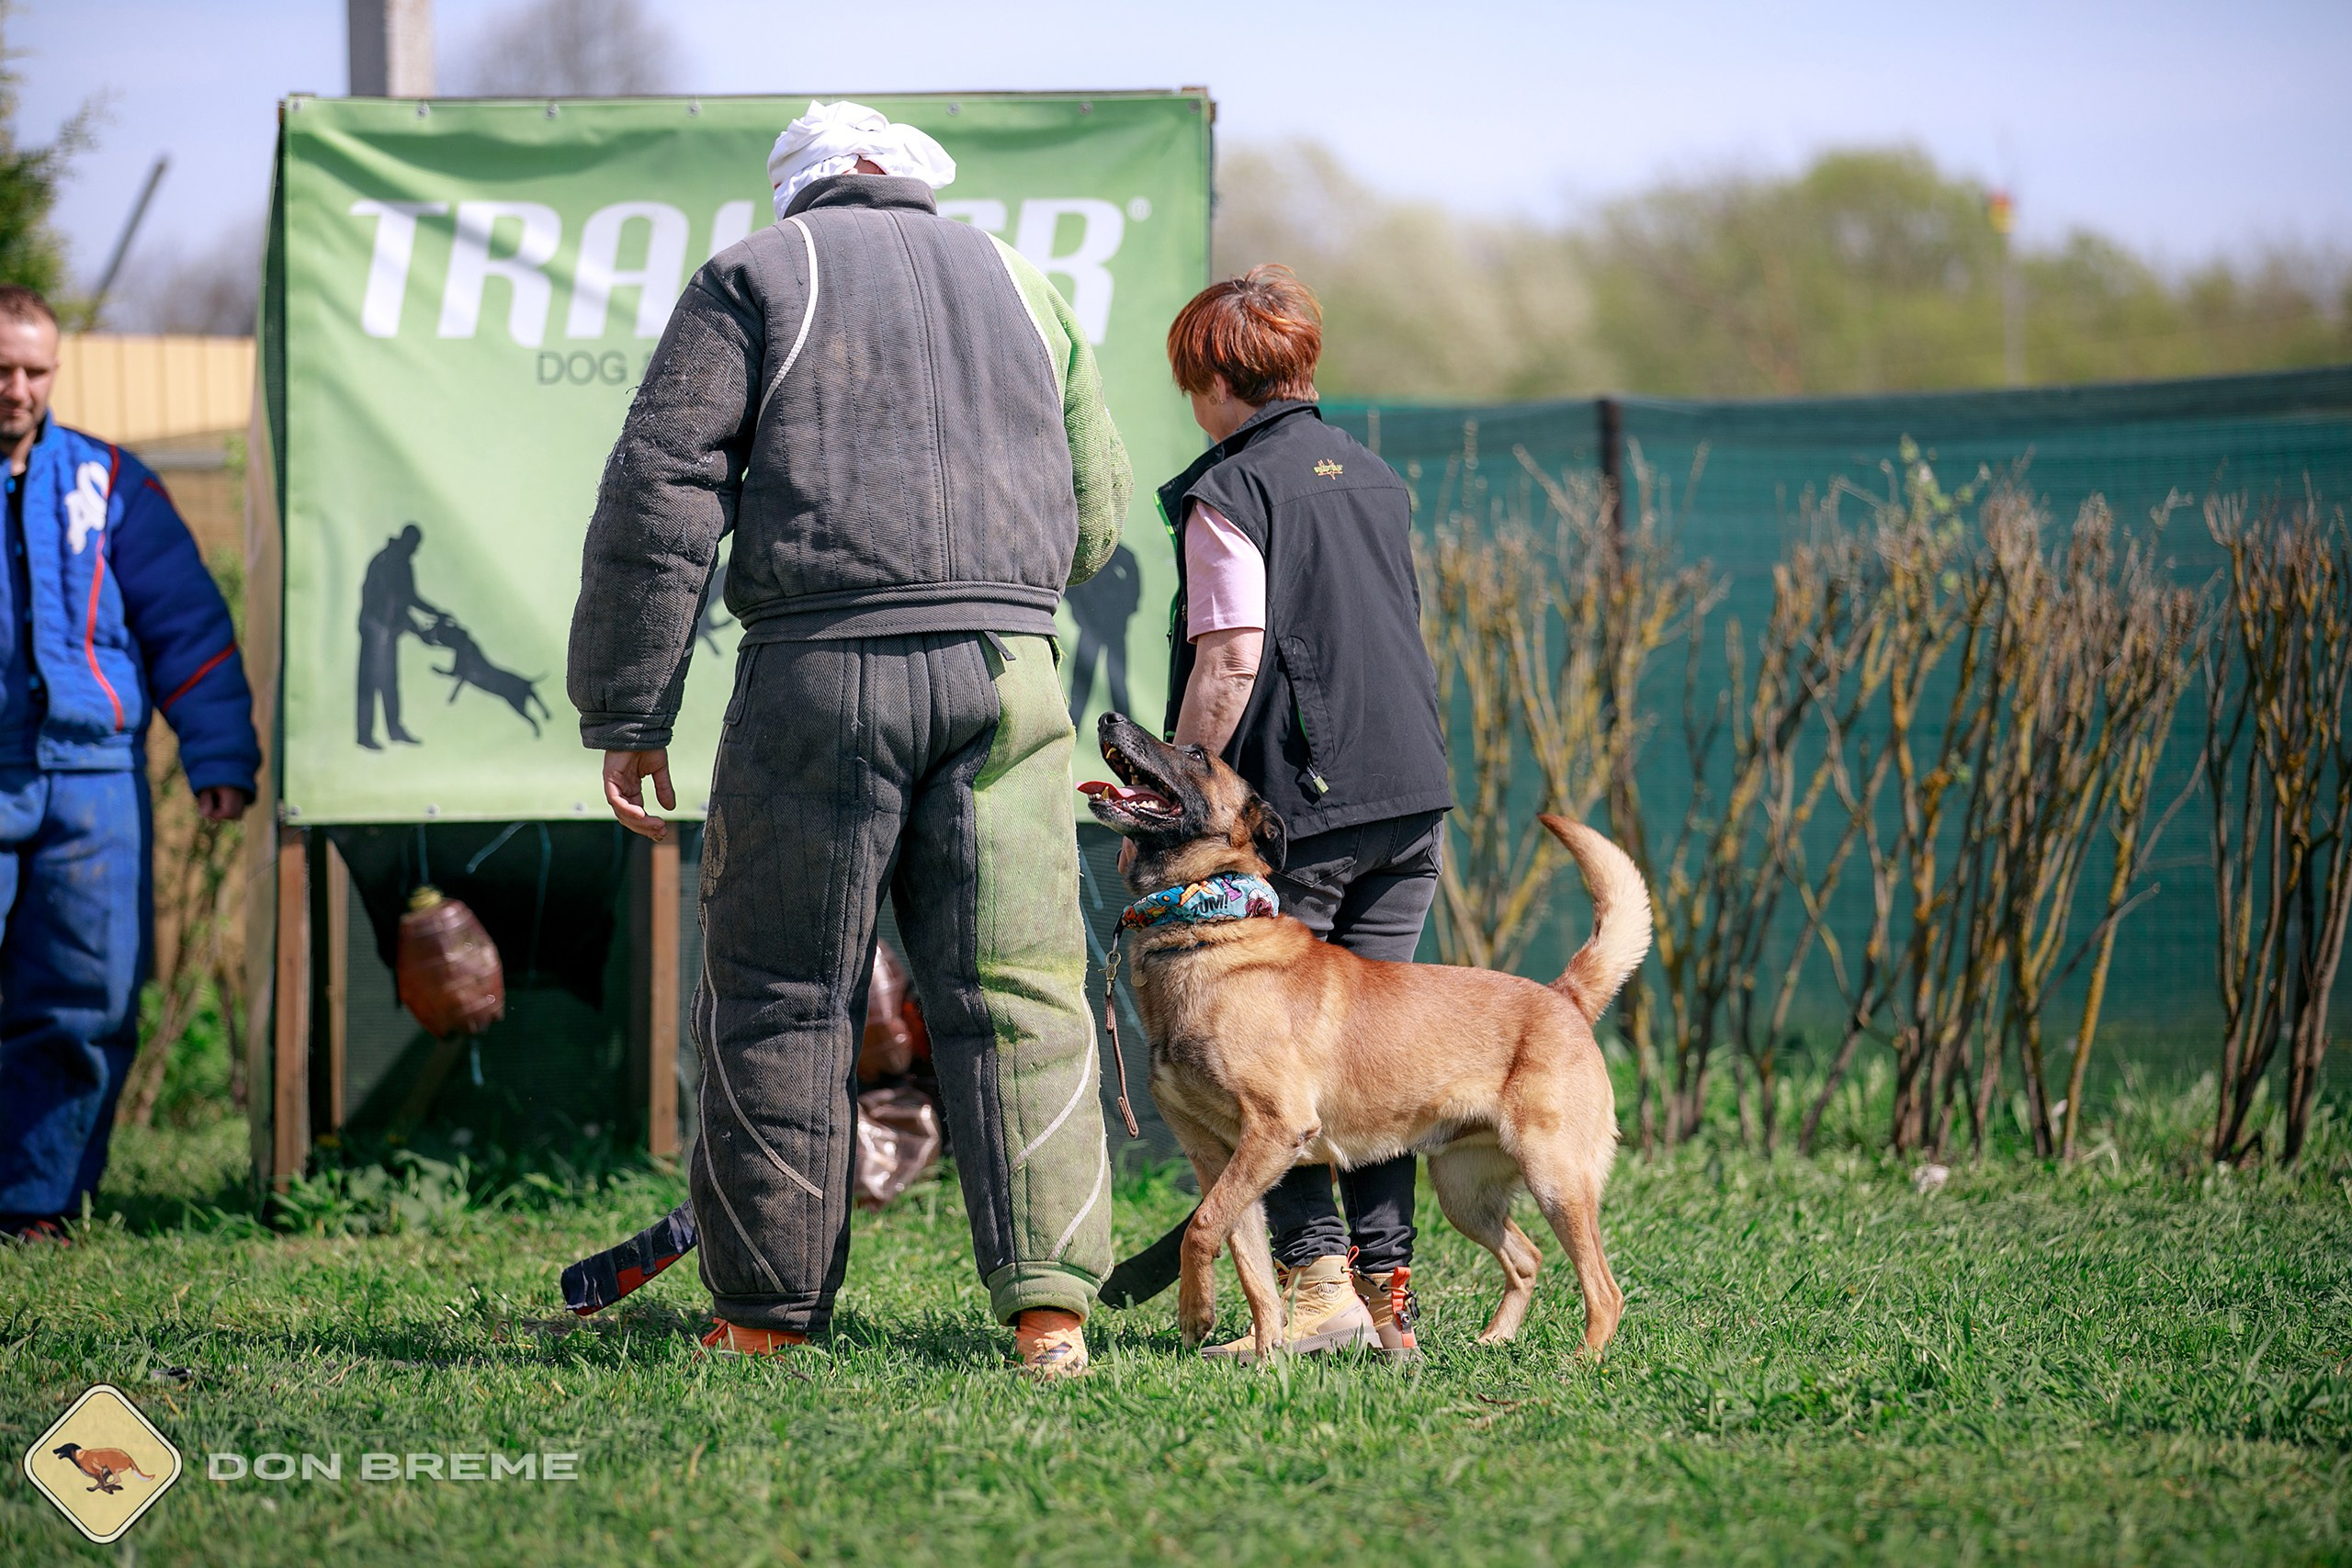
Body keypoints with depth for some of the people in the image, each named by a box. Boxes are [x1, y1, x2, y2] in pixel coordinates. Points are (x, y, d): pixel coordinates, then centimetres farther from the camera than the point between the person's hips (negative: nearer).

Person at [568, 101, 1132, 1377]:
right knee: (1016, 993, 2)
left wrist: (627, 715, 1)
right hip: (1007, 672, 3)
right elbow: (1098, 516, 22)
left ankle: (766, 1312, 7)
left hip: (822, 669, -3)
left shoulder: (756, 278, 8)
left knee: (781, 994, 5)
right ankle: (1048, 1302, -7)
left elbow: (661, 499, 0)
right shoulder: (1019, 287, 20)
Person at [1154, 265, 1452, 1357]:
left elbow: (1230, 663, -15)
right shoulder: (1376, 478, 15)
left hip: (1297, 807, -7)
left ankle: (1316, 1278, -12)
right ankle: (1387, 1288, 9)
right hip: (1413, 792, 7)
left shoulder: (1229, 491, -7)